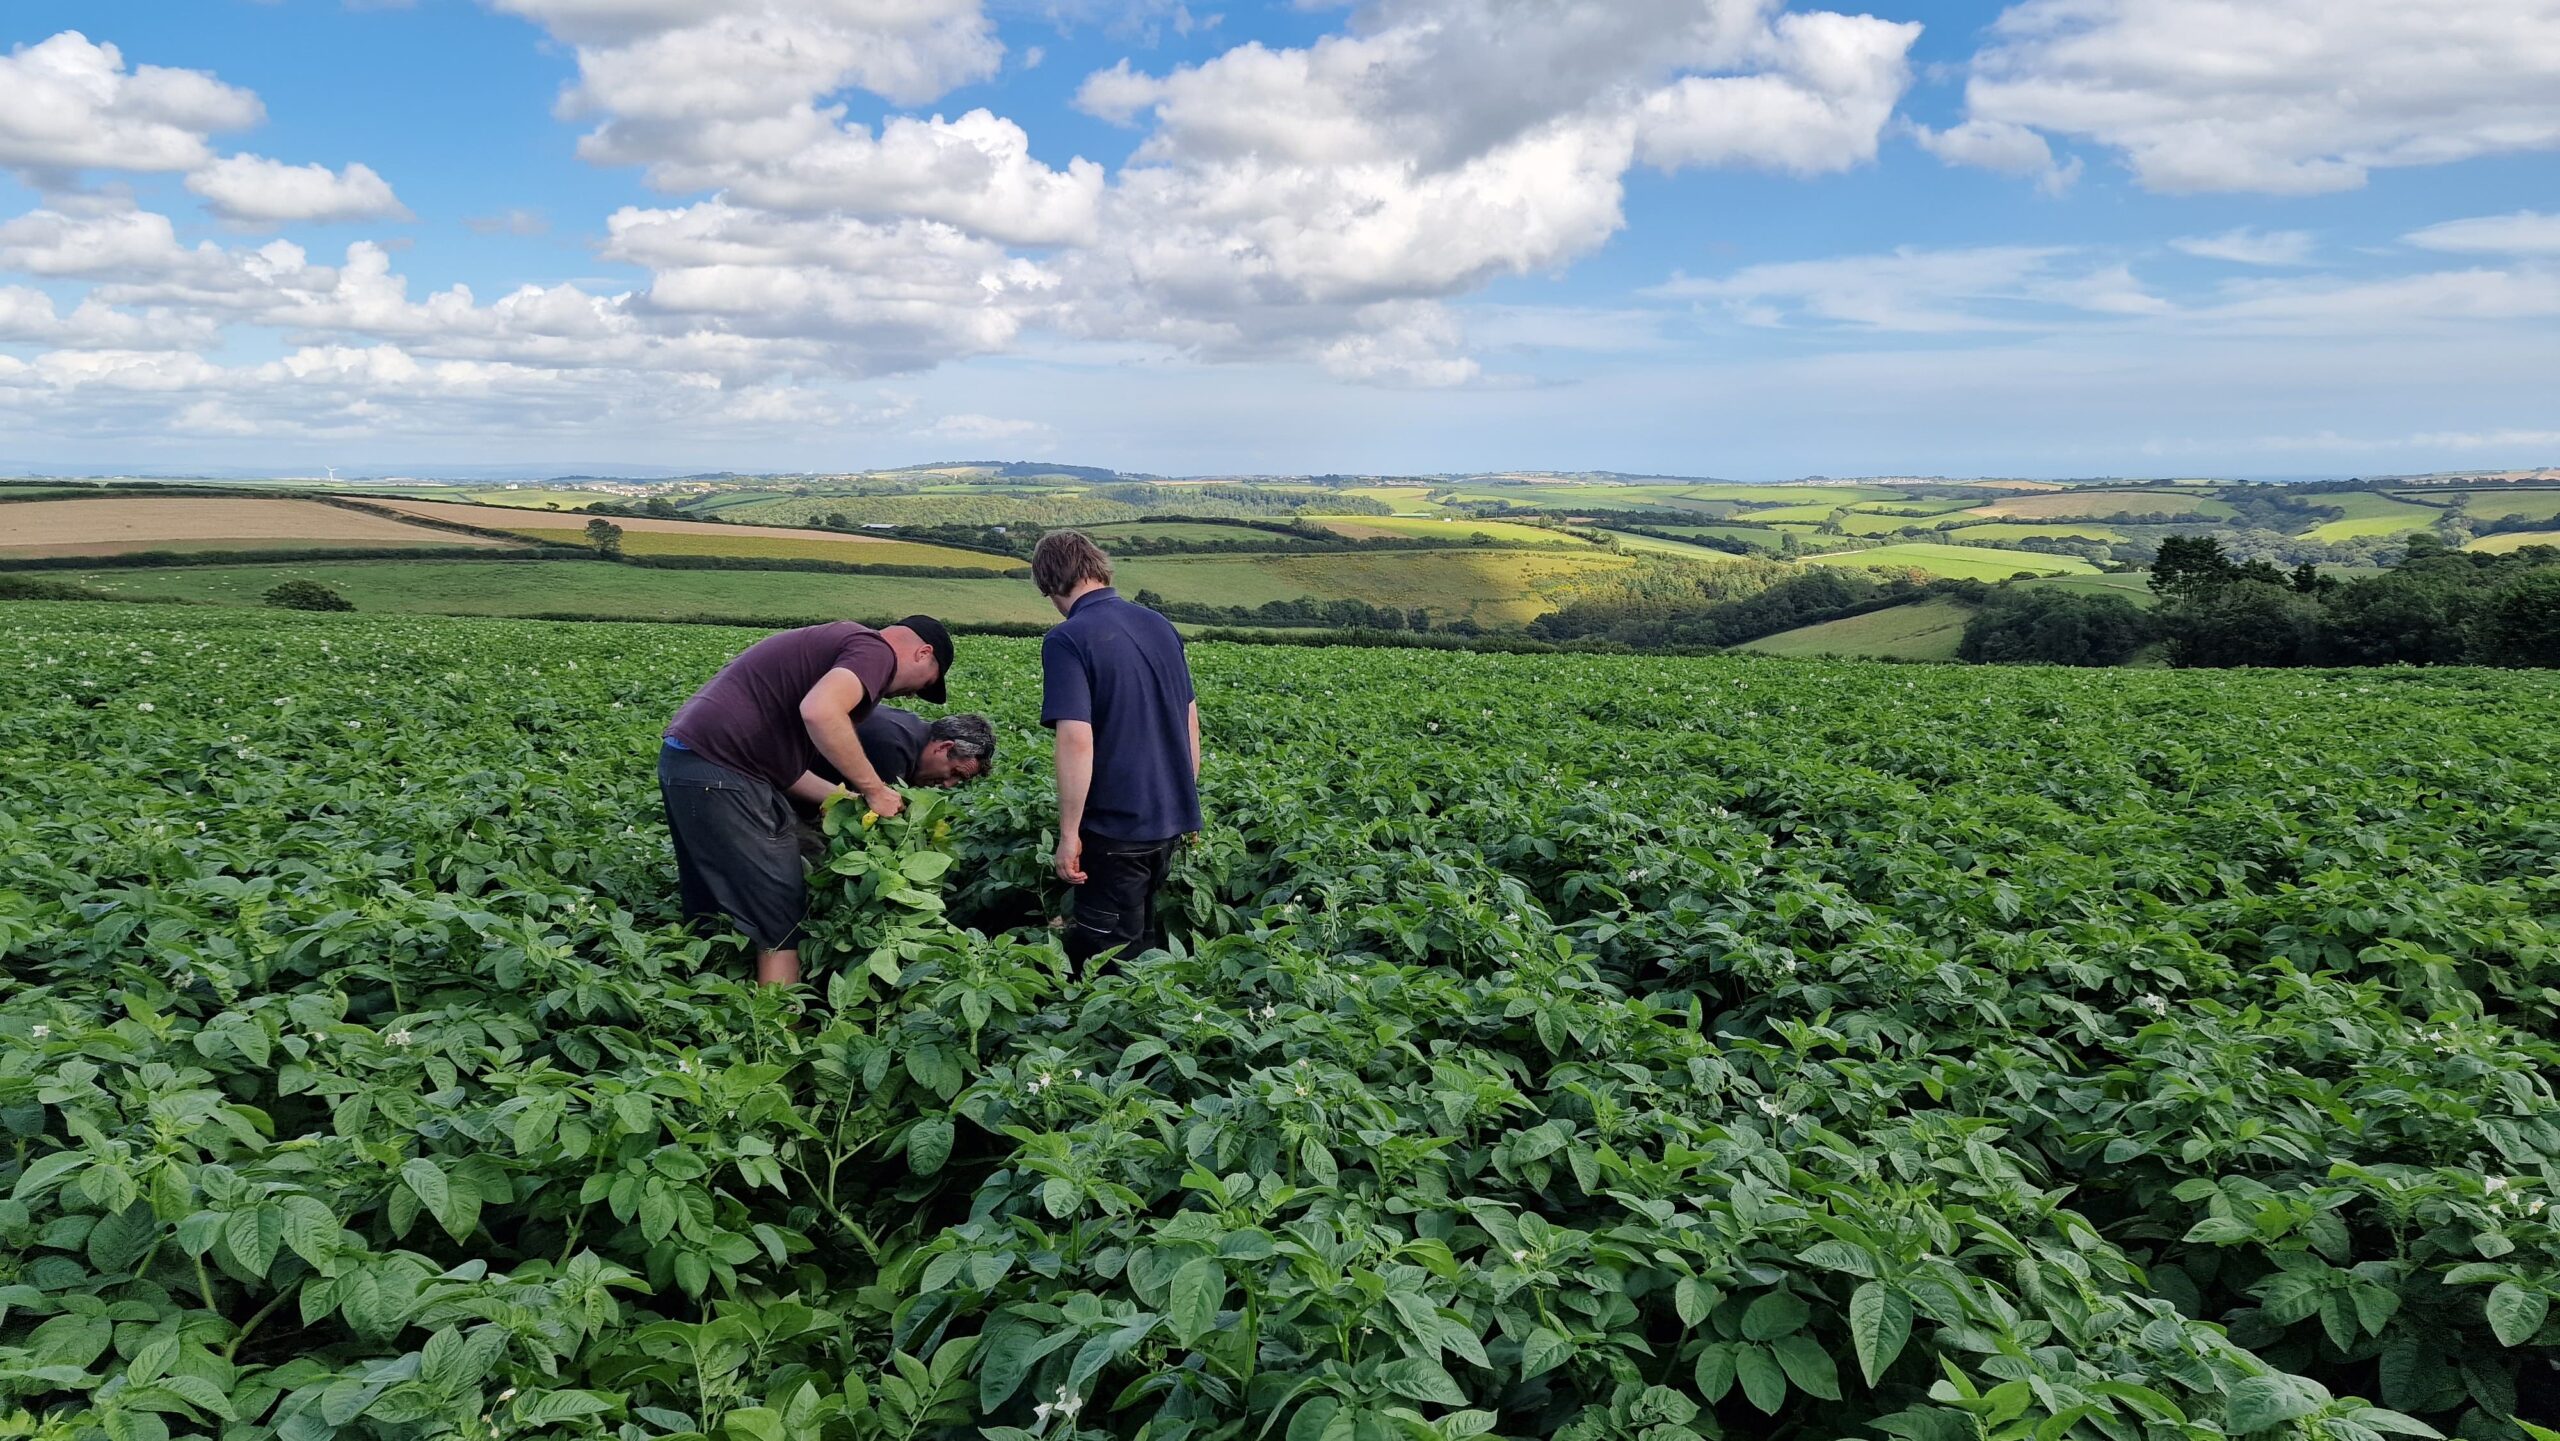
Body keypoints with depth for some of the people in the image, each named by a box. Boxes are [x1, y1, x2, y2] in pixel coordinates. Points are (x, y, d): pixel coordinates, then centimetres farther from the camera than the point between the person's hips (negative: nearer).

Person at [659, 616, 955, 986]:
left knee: (710, 918, 18)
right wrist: (875, 789, -15)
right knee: (781, 924, -2)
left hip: (684, 759, 10)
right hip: (719, 771, -10)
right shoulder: (876, 651, -4)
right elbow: (819, 712, -26)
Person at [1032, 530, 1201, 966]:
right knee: (1142, 936, 22)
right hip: (1171, 818, 7)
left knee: (1108, 954, 5)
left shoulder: (1067, 640, -15)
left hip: (1116, 824, -7)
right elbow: (1191, 719, 14)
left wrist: (1068, 835, -17)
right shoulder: (1159, 625, 7)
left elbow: (1077, 740, -23)